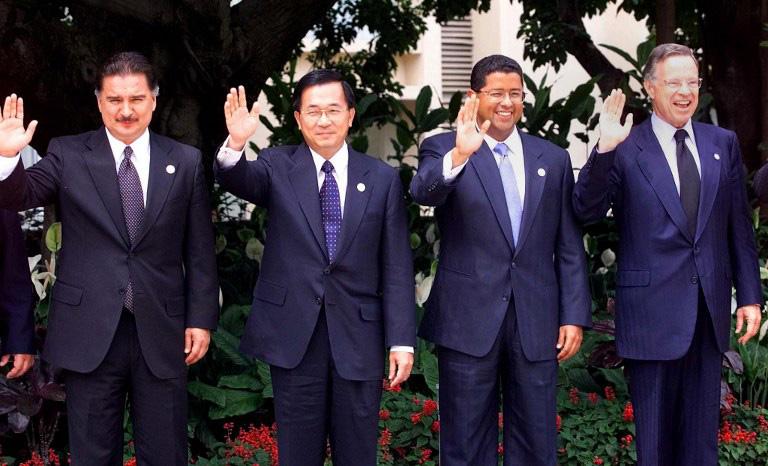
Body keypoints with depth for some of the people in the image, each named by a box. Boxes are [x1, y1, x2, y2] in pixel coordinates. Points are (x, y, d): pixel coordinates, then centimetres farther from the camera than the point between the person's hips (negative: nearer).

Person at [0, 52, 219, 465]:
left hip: (162, 332, 1)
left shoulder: (185, 162, 5)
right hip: (90, 333, -1)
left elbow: (200, 250, 6)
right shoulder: (68, 155, 2)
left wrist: (201, 319, 1)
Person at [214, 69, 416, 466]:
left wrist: (402, 340, -3)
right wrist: (235, 145, -40)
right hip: (294, 336, 0)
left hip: (358, 338, 1)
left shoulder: (382, 179, 3)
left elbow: (396, 267, 2)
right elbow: (236, 180, -18)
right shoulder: (277, 167, 3)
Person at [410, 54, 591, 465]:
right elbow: (424, 193, -22)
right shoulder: (442, 150, 0)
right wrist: (458, 156, -40)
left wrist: (575, 316, 3)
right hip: (468, 322, -3)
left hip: (536, 322, 3)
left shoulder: (553, 159, 10)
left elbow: (569, 248, 10)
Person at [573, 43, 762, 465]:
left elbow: (739, 226, 10)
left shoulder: (723, 144, 8)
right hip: (653, 311, -4)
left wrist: (749, 295, 7)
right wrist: (604, 149, -25)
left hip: (710, 311, 4)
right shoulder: (625, 149, -5)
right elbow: (586, 211, -13)